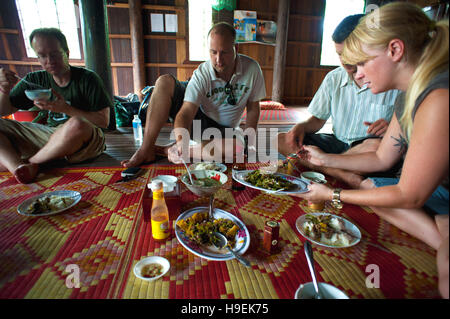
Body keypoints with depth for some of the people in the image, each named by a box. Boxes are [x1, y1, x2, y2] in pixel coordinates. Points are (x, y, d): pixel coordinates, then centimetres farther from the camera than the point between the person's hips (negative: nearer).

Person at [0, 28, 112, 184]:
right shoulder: (35, 80, 9)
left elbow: (104, 121, -10)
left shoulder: (87, 78, -5)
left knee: (77, 125, -39)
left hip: (84, 140, -5)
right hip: (48, 134, 5)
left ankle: (29, 162, -15)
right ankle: (18, 168, -31)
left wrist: (66, 109, -20)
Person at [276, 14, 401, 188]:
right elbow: (318, 119, 11)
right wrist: (301, 126, -10)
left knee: (376, 146, -41)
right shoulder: (334, 78, 7)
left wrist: (392, 128, -26)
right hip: (337, 143, 5)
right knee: (281, 140, -13)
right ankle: (344, 175, -22)